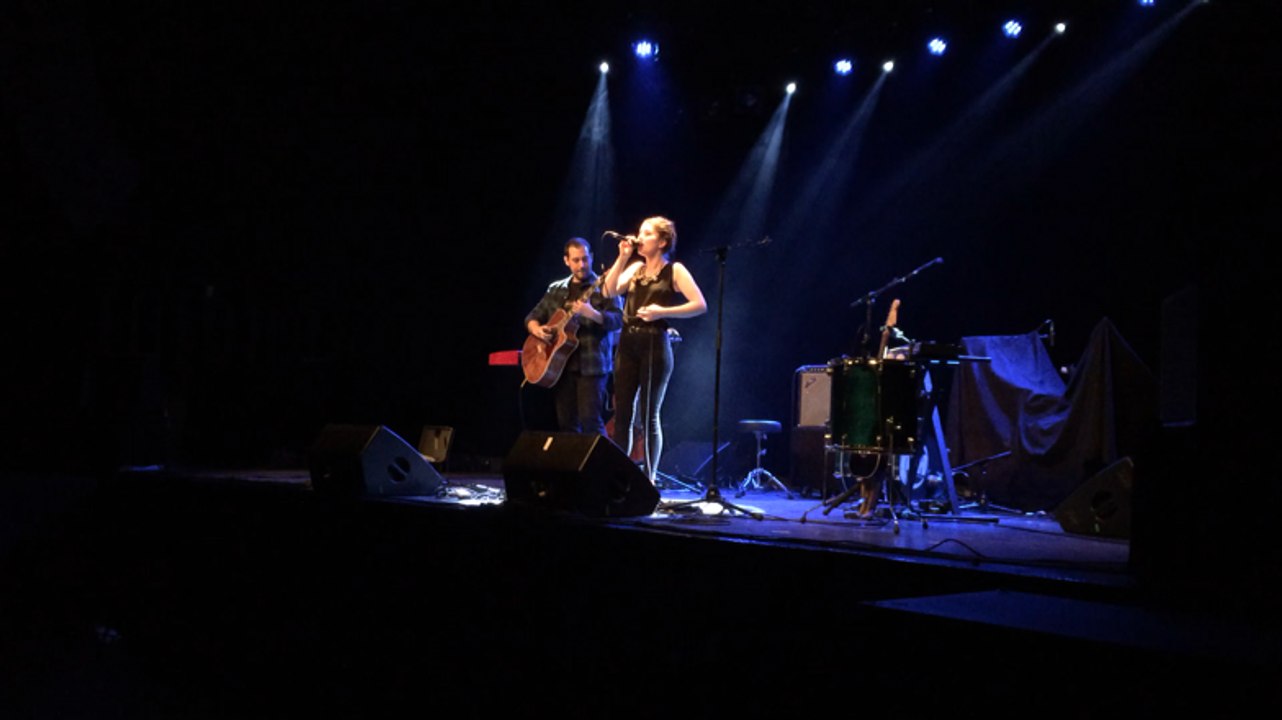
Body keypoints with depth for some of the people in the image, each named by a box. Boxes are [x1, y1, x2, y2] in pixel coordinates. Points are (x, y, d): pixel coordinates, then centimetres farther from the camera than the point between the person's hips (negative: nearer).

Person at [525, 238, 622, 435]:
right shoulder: (556, 289, 14)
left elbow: (618, 320, -13)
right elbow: (532, 317, 18)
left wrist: (592, 313, -30)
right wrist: (537, 329, -5)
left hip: (591, 364, -5)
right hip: (560, 364, 5)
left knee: (591, 422, -12)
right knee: (566, 423, 7)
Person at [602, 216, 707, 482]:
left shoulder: (674, 270, 0)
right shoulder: (635, 268, 16)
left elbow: (700, 305, -10)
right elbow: (610, 291, 2)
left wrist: (662, 312, -17)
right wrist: (622, 257, -3)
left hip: (655, 344, -5)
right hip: (628, 343, 5)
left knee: (648, 415, -2)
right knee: (622, 413, 4)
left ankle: (649, 478, 6)